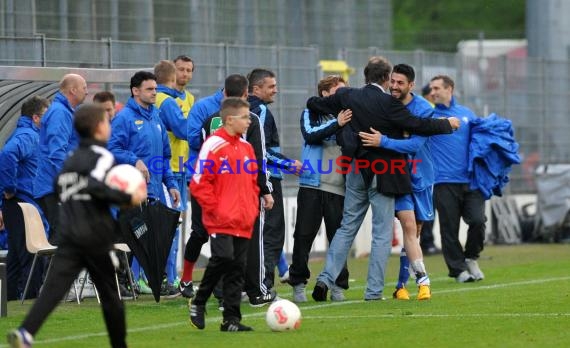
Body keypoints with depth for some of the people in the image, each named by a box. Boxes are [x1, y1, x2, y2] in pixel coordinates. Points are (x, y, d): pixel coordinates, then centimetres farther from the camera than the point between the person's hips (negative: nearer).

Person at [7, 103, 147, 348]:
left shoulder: (72, 160, 17)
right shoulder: (102, 156, -5)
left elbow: (60, 189, 22)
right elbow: (94, 185, -21)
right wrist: (128, 199, -16)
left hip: (69, 234, 5)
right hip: (95, 235, -5)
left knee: (54, 286, -10)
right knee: (109, 293, 11)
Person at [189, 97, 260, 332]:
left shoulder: (246, 148, 14)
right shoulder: (214, 146, -9)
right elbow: (199, 183, -11)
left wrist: (253, 207, 12)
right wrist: (214, 208, -14)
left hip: (243, 222, 7)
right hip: (221, 220, -7)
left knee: (237, 268, 5)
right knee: (223, 257, -19)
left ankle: (231, 319, 7)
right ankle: (198, 303, 1)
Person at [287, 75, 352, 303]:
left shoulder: (345, 116, 12)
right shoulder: (311, 114, 7)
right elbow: (310, 134, -12)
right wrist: (336, 124, -21)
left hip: (338, 187, 2)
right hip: (312, 183, -2)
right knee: (304, 235, -1)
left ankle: (337, 286, 8)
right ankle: (298, 284, 7)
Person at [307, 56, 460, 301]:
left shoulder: (347, 97, 1)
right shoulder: (387, 103, -16)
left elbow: (313, 104, 12)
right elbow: (417, 125, -14)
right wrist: (447, 125, 0)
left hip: (356, 171, 5)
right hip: (382, 175, -5)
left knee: (347, 227, 13)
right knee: (382, 233, 2)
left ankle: (326, 278, 1)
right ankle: (374, 290, 1)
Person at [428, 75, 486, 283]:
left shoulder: (466, 114, 14)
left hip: (470, 179, 2)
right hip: (444, 182, -2)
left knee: (478, 221, -10)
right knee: (449, 229, -1)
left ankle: (471, 258, 14)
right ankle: (458, 269, 11)